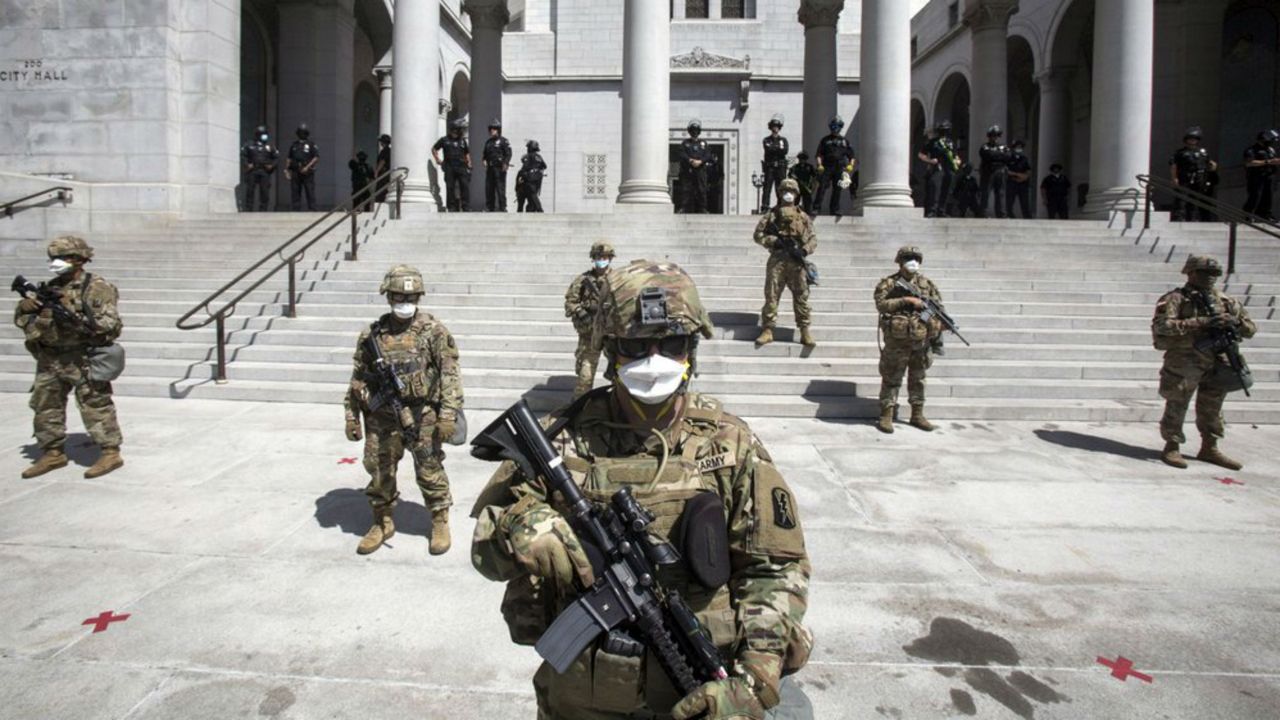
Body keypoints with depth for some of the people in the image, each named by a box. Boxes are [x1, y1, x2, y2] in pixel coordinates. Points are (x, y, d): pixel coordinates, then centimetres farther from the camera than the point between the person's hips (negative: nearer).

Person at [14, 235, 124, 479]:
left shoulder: (97, 288, -7)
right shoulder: (50, 288, 13)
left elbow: (110, 325, -16)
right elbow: (22, 320, 19)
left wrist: (75, 315, -24)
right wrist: (25, 305, -3)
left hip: (83, 360, -8)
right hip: (50, 359, 8)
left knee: (94, 407, -5)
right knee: (45, 406, 13)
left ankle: (111, 453, 1)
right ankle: (53, 453, 25)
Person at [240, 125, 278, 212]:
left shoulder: (269, 146, 10)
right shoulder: (249, 145, 7)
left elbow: (277, 156, 13)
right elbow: (242, 154, 8)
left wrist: (272, 165, 0)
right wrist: (247, 164, -5)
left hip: (265, 172, 1)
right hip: (252, 171, -1)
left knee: (264, 192, -1)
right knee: (250, 191, -3)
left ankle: (262, 210, 6)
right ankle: (248, 210, 1)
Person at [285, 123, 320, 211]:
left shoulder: (311, 145, 3)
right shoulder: (294, 145, 15)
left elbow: (316, 158, -6)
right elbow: (289, 158, 16)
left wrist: (307, 167, -14)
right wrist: (287, 171, 8)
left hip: (307, 173, -4)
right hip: (295, 173, 4)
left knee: (310, 194, -5)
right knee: (295, 194, 3)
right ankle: (296, 212, 7)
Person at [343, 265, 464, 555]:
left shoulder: (434, 331, -4)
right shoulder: (372, 335, 5)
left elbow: (450, 374, -7)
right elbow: (358, 379, 12)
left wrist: (448, 415, -12)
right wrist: (352, 417, 10)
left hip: (422, 417, -3)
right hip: (381, 418, 3)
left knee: (430, 471, 4)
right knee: (379, 472, 11)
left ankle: (440, 523, 22)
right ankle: (382, 523, 30)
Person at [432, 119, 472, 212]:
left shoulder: (463, 141, 13)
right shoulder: (444, 140, 7)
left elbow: (467, 154, 20)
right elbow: (434, 149, 16)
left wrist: (469, 164, 10)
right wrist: (438, 160, 8)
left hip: (462, 168, 1)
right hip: (449, 168, -1)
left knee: (465, 187, -7)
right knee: (450, 188, 1)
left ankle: (466, 207, -4)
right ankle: (451, 207, 8)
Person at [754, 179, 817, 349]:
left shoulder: (803, 216, 15)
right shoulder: (772, 214, 12)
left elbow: (813, 238, 11)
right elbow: (758, 234, 7)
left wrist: (805, 249, -9)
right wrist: (774, 241, -9)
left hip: (797, 260, 1)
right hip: (777, 259, -1)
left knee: (801, 296, -1)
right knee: (771, 295, -3)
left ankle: (805, 332, 3)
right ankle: (767, 330, 1)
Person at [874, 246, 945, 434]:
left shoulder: (927, 284, 11)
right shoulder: (889, 283, -3)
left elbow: (938, 306, 15)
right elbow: (881, 304, -17)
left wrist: (938, 322, -4)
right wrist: (906, 300, -20)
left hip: (922, 341, 5)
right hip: (897, 340, -4)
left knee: (918, 379, 13)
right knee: (892, 378, -1)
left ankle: (917, 415, 23)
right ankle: (886, 416, 4)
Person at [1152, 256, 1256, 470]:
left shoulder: (1224, 300, 12)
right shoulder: (1176, 299, -5)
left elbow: (1250, 329, 14)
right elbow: (1162, 325, -21)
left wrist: (1235, 321, -9)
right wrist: (1199, 322, -24)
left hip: (1216, 363, 6)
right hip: (1183, 363, -6)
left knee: (1211, 408, 14)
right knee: (1177, 406, 1)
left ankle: (1209, 448, 27)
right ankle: (1171, 447, 13)